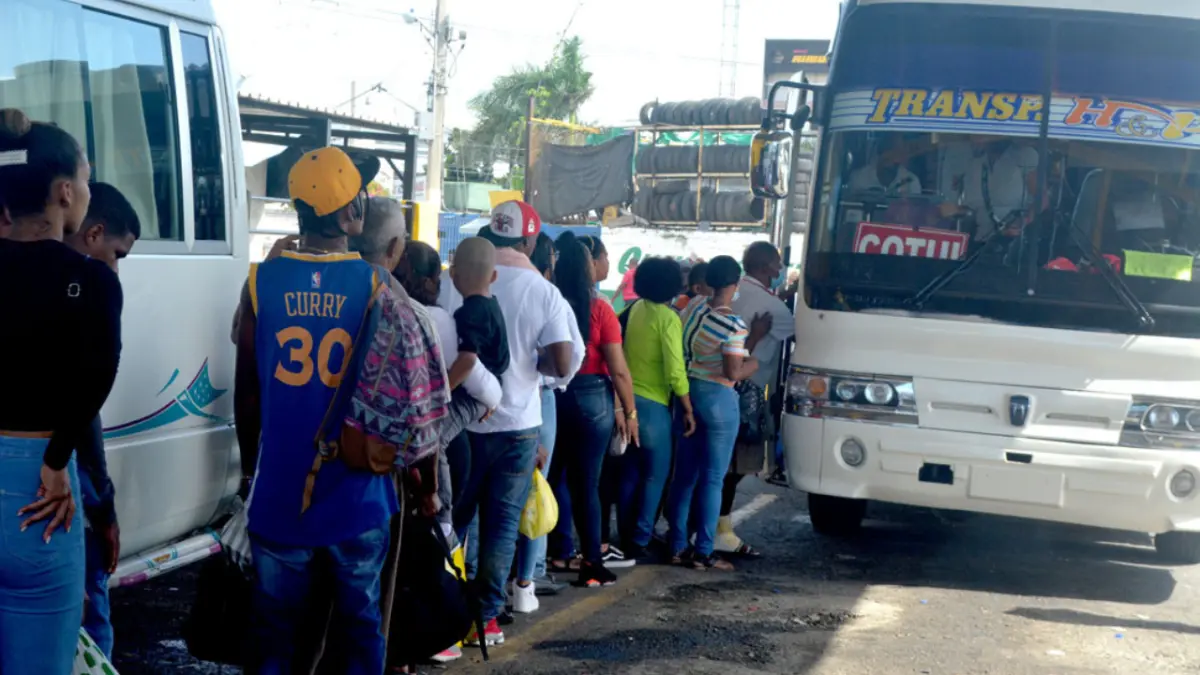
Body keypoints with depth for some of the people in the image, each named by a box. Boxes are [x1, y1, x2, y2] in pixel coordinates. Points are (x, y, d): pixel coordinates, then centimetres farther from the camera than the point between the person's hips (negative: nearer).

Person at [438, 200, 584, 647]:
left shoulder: (453, 285, -8)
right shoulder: (546, 294, -8)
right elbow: (565, 365, -13)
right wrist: (533, 361, 5)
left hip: (459, 422, 1)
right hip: (517, 425, -1)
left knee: (451, 520, 15)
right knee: (501, 524, 10)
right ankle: (485, 618, 13)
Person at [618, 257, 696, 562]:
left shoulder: (636, 309, 6)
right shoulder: (668, 318, -15)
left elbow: (624, 351, 10)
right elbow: (675, 372, -18)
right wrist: (688, 410, -10)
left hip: (628, 398, 7)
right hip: (652, 404, -7)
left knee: (632, 470, 16)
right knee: (655, 475, 3)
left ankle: (626, 534, 22)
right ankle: (640, 541, 4)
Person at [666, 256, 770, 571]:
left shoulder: (694, 307, 4)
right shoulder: (733, 324, -18)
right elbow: (733, 372, -18)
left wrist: (751, 338, 12)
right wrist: (755, 363, 1)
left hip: (689, 392, 7)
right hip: (718, 399, -7)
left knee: (684, 474, 13)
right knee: (712, 478, 1)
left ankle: (677, 546, 18)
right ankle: (703, 553, 6)